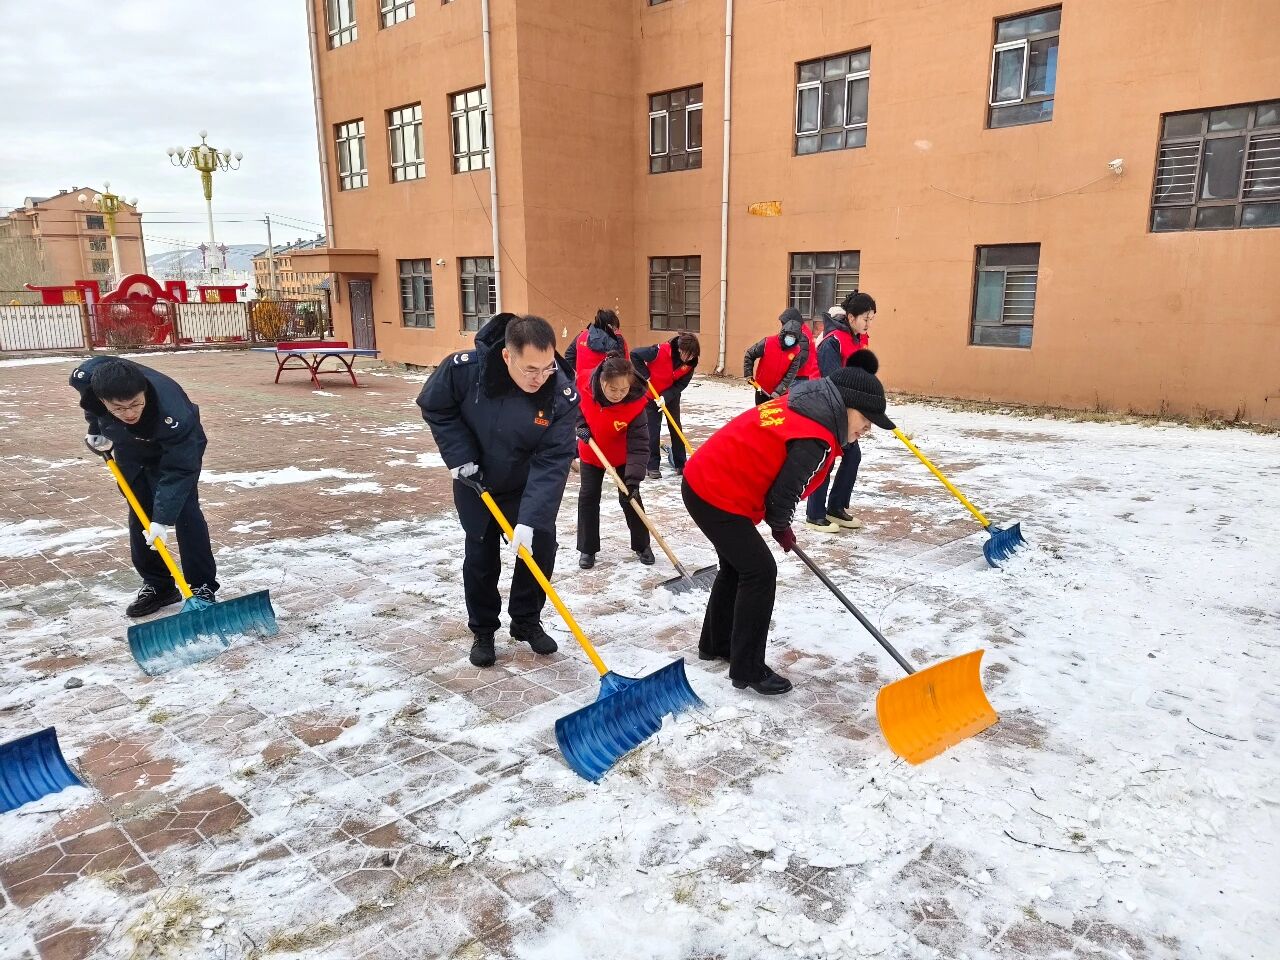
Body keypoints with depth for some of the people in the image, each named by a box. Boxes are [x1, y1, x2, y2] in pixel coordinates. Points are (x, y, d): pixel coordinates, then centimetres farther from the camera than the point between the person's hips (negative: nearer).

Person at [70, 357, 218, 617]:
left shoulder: (173, 414, -45)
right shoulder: (87, 378, -33)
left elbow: (177, 471, -37)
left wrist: (162, 520, -38)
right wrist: (96, 430, -2)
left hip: (179, 449, -5)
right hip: (129, 453, 5)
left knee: (184, 512, -14)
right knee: (139, 517, 4)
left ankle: (203, 588, -7)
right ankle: (157, 585, 15)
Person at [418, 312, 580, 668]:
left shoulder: (563, 394, -30)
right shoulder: (464, 368, -31)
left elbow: (552, 463, -30)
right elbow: (434, 407, -11)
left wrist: (530, 518, -37)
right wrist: (460, 457, -18)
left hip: (529, 487, 1)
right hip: (476, 483, 0)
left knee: (539, 548, 1)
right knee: (480, 557, 6)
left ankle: (527, 623, 24)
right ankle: (483, 631, 25)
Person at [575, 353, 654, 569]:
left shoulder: (635, 404, -35)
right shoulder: (586, 386, -28)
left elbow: (639, 445, -33)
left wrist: (633, 479, -40)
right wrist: (582, 425, -17)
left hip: (622, 457, -2)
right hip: (591, 452, 2)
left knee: (629, 498, 2)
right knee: (588, 497, 4)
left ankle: (642, 545, 21)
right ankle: (587, 548, 17)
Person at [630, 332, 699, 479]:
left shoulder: (690, 362, -17)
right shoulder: (661, 351, -32)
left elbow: (681, 384, -14)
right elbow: (634, 355, -25)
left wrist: (666, 397, -27)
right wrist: (645, 375, -25)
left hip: (671, 396, 4)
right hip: (651, 394, -4)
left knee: (676, 428, 6)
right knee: (653, 430, -2)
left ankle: (681, 464, 16)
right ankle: (652, 466, 7)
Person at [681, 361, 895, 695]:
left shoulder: (801, 405, 8)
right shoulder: (817, 441, -21)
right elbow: (783, 493, -15)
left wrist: (779, 524, 16)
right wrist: (781, 528, 7)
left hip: (702, 480, 10)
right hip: (717, 497, -10)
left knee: (737, 565, 23)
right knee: (761, 573, -2)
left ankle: (716, 643, 39)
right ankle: (747, 670, 7)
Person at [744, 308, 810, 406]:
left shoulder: (796, 352, -13)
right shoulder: (767, 343, -15)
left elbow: (791, 375, -17)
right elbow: (749, 355, -4)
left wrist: (779, 391, -24)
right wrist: (748, 375, -8)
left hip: (779, 392, 0)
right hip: (761, 387, 0)